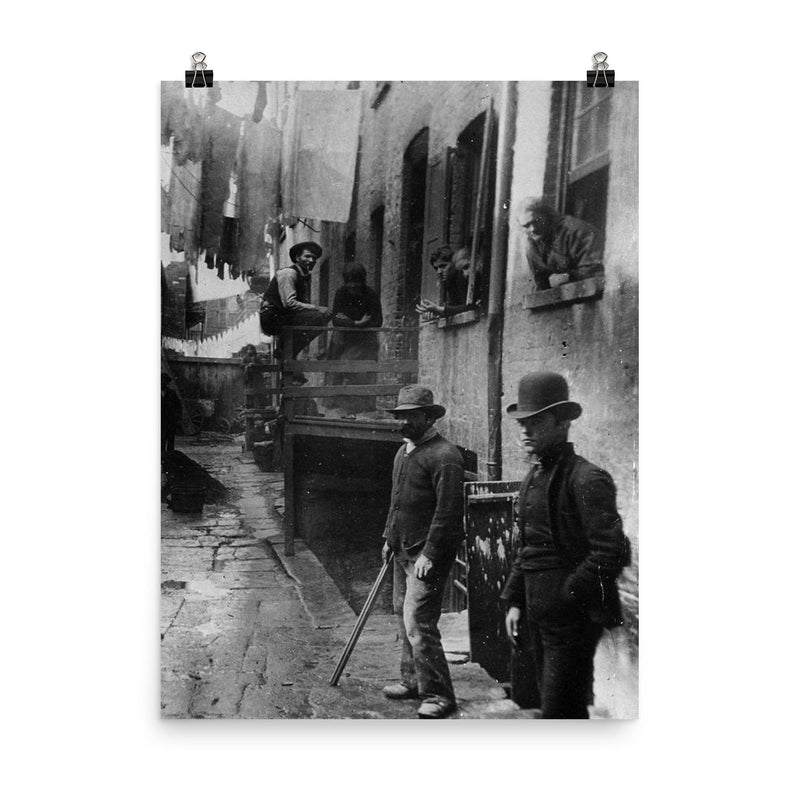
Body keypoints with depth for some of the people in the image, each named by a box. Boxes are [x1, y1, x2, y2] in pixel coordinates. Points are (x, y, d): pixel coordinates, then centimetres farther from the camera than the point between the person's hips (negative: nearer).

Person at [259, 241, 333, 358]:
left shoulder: (306, 277, 15)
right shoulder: (288, 273, -13)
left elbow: (303, 303, 13)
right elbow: (289, 303, -23)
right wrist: (316, 308, -23)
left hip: (283, 317, 9)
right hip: (272, 318, -9)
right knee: (317, 317, -21)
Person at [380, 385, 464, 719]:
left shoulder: (444, 456, -17)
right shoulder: (403, 451, 13)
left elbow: (448, 510, -20)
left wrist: (429, 553, -21)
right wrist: (389, 537, 20)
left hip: (428, 554, -9)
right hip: (403, 551, 9)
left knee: (417, 622, -11)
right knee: (404, 616, 17)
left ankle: (438, 695, 0)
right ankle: (412, 680, 32)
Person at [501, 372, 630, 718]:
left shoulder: (587, 479, -16)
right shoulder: (533, 478, 12)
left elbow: (610, 553, -22)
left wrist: (565, 595, -18)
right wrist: (515, 601, 12)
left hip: (573, 618, -9)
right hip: (541, 615, 9)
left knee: (560, 712, -5)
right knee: (549, 701, 18)